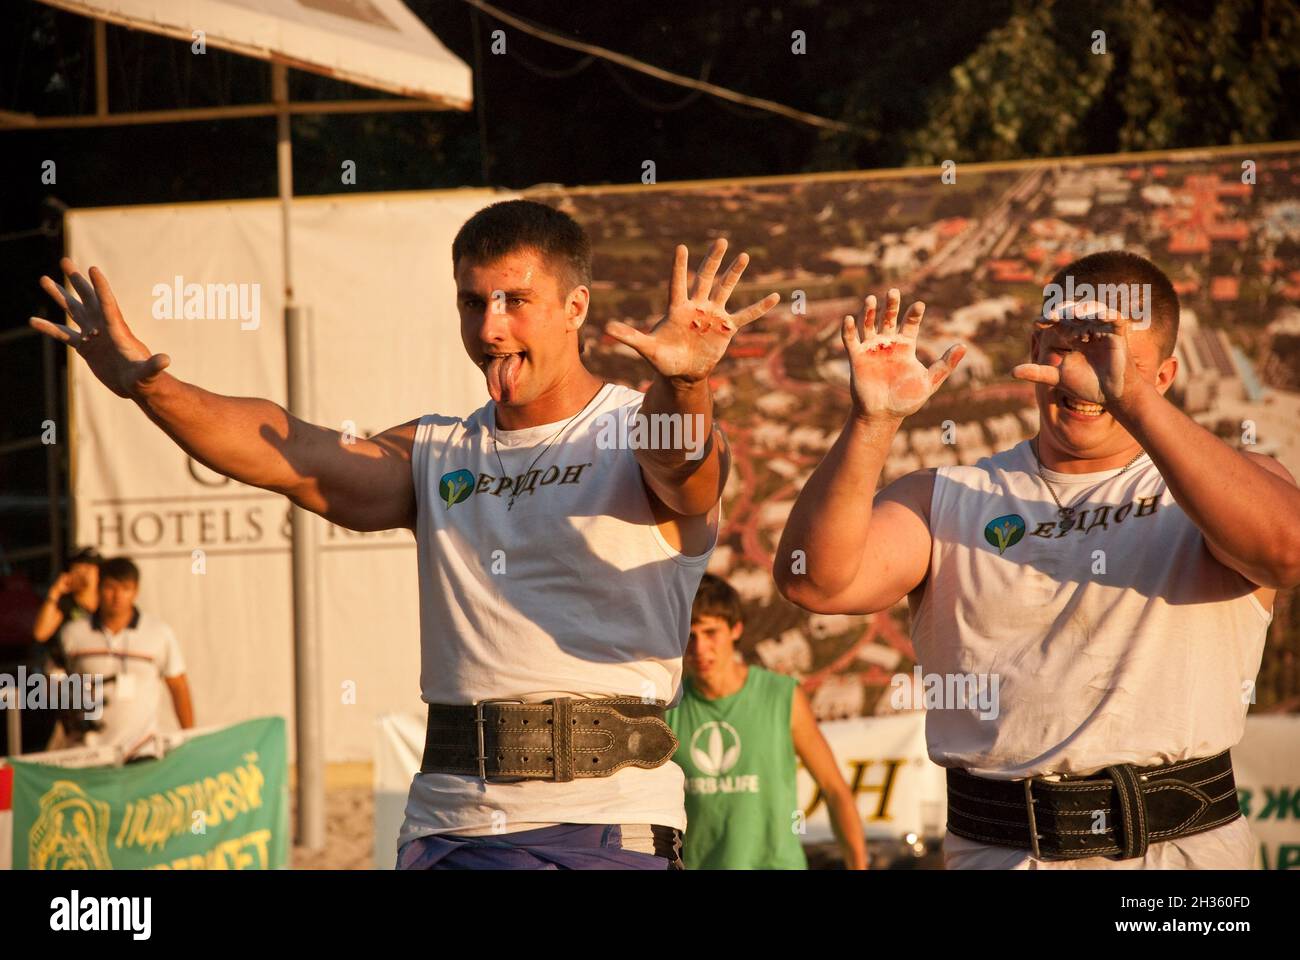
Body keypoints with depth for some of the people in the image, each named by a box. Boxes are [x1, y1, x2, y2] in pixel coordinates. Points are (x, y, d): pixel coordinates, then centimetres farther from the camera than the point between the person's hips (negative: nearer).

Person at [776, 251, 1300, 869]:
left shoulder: (1198, 492, 6)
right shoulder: (948, 500, 10)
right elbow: (815, 582, -5)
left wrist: (1132, 400, -24)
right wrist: (872, 422, -18)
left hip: (1189, 847, -2)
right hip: (1001, 851, 2)